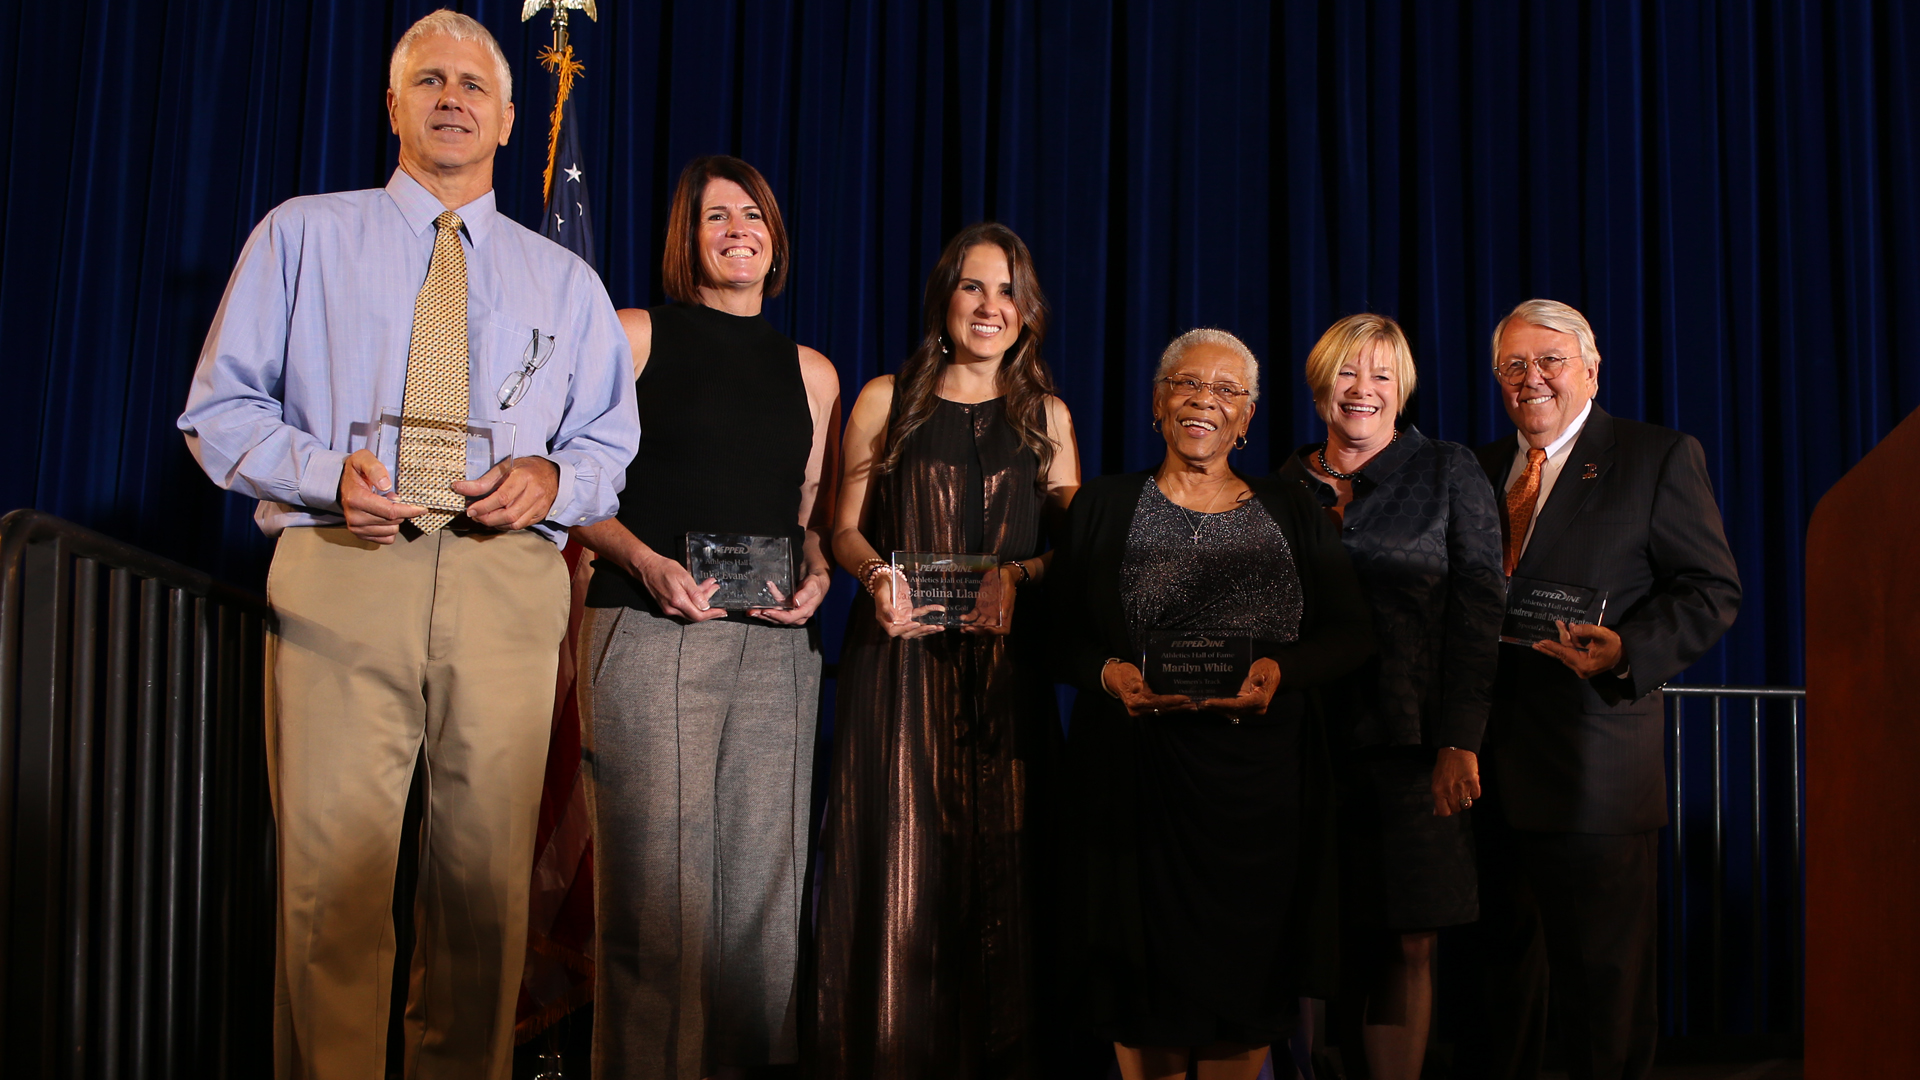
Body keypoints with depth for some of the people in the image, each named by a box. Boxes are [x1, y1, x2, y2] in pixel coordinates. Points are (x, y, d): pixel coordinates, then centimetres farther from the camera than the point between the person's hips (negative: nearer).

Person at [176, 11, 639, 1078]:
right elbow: (221, 407, 10)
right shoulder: (302, 235, 15)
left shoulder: (565, 282, 20)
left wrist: (552, 481, -3)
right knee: (331, 874, -6)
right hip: (341, 571, -1)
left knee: (488, 880, 3)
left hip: (507, 582, 2)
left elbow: (614, 445, 20)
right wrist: (327, 472, -8)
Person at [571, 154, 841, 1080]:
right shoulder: (635, 336, 8)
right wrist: (645, 562, -12)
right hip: (649, 630, -3)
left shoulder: (812, 372, 19)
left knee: (764, 880, 4)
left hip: (774, 646, 4)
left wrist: (816, 574, 1)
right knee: (654, 883, -5)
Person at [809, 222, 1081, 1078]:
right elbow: (846, 531, 9)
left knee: (999, 860, 1)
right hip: (901, 659, -1)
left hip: (1006, 663, 1)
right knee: (899, 856, -3)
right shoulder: (886, 400, 9)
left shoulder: (1045, 415, 13)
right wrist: (879, 575, -11)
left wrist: (1018, 576, -9)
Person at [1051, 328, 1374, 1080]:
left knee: (1246, 968, 4)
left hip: (1259, 783, 1)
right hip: (1137, 776, -1)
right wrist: (1108, 673, -15)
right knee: (1148, 965, 3)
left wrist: (1282, 671, -12)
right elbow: (1058, 635, 4)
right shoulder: (1105, 506, 9)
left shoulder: (1293, 516, 12)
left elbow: (1352, 635, 6)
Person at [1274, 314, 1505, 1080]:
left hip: (1413, 745, -2)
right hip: (1315, 742, 2)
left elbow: (1479, 608, -2)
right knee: (1341, 939, 4)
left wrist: (1460, 742, -11)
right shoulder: (1287, 484, 11)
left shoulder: (1450, 472, 4)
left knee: (1407, 943, -2)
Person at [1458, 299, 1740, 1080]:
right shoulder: (1479, 468, 16)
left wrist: (1627, 650, -22)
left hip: (1594, 771, -5)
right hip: (1487, 766, 5)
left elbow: (1712, 591, -5)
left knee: (1602, 980, 4)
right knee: (1499, 969, 15)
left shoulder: (1660, 457, 0)